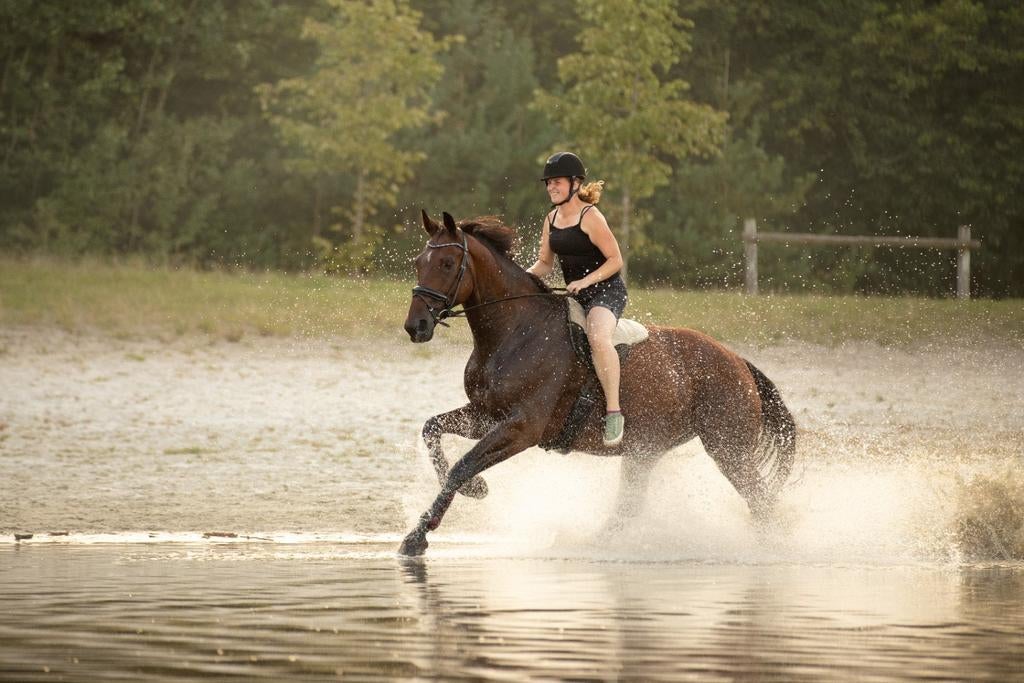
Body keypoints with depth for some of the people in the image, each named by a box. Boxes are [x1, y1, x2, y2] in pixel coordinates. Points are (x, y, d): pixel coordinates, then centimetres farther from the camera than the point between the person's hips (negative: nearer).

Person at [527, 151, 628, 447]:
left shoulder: (590, 217, -13)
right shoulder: (551, 220, 10)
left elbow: (615, 260, -13)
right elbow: (545, 263, 17)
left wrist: (585, 281, -25)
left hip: (606, 292, -9)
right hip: (576, 298, 9)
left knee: (597, 337, -37)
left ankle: (613, 411, -36)